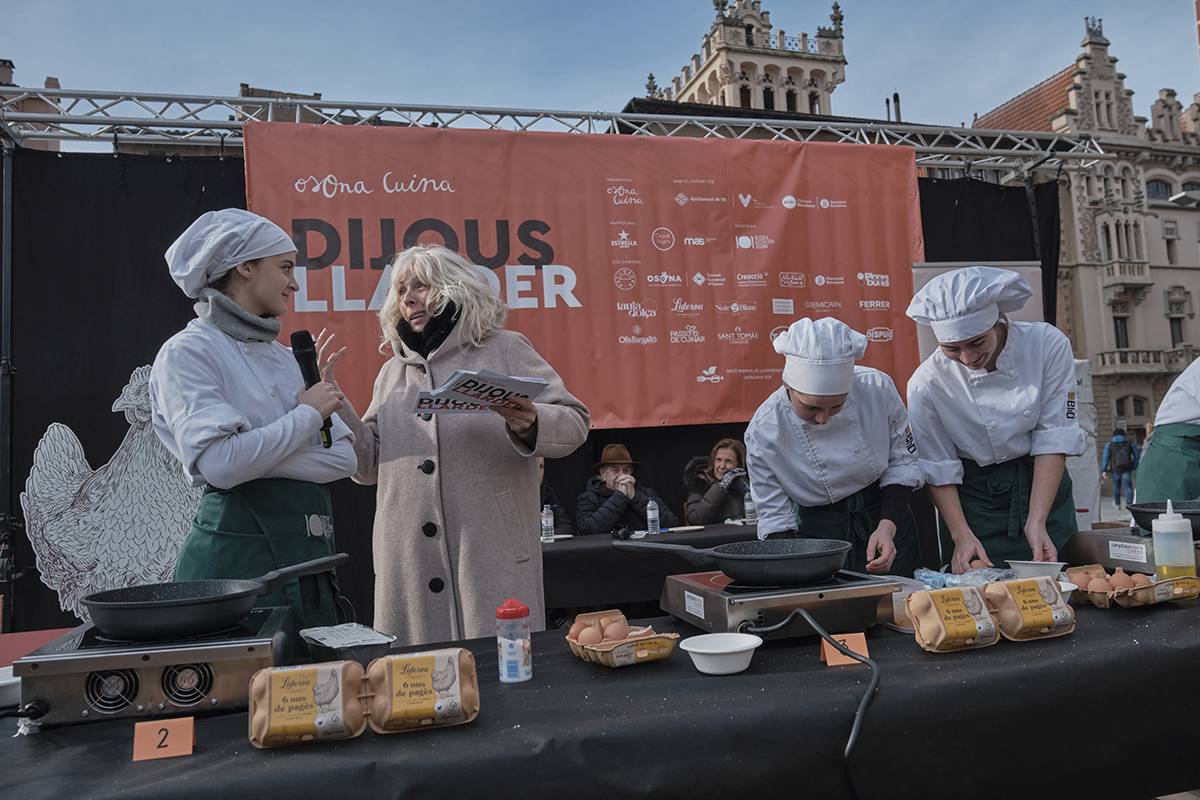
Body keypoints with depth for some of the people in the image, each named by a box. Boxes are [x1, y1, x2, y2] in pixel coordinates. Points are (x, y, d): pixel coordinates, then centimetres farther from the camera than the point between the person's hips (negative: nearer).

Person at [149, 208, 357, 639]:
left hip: (311, 552, 7)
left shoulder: (285, 356, 14)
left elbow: (345, 456, 4)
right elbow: (221, 464, -21)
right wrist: (308, 414, -9)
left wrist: (262, 461, -11)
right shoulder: (188, 351, -6)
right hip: (240, 549, -7)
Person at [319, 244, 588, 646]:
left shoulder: (504, 349, 4)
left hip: (496, 554, -4)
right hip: (410, 562, 4)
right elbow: (369, 466, 13)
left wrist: (531, 424, -23)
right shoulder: (392, 373, 17)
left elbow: (574, 422, -1)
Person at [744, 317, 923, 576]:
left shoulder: (877, 389, -16)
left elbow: (902, 462, -1)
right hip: (819, 535, -1)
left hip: (887, 519, 2)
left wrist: (887, 526, -13)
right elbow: (774, 516, -9)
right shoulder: (764, 431, -20)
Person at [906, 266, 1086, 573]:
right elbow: (939, 470, -10)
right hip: (975, 497, -2)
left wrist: (1036, 522, -20)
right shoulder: (926, 384, -19)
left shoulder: (1048, 344, -16)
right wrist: (962, 536, -19)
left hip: (1044, 489, 2)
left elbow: (1054, 440, -15)